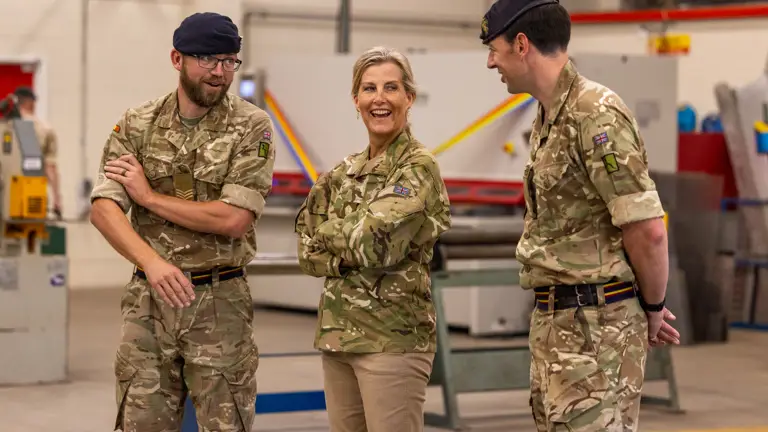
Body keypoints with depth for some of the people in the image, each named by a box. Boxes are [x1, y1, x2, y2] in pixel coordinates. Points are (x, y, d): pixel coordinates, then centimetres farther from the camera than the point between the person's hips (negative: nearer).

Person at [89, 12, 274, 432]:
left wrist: (149, 196, -8)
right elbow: (104, 209, -4)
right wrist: (152, 262, -21)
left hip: (220, 301, -2)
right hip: (149, 297, 2)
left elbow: (234, 219, -14)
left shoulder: (251, 127, -4)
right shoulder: (136, 125, 4)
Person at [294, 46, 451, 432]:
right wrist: (348, 257, -11)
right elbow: (308, 250, 6)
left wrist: (327, 228, -3)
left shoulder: (418, 168, -9)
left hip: (392, 338, -7)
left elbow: (372, 242, -21)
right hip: (337, 333, 7)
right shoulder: (345, 172, 12)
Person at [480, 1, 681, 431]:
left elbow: (647, 230, -21)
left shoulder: (595, 114, -17)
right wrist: (648, 305, 16)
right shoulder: (550, 118, 14)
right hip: (554, 318, 10)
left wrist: (652, 307, -6)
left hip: (596, 325, -10)